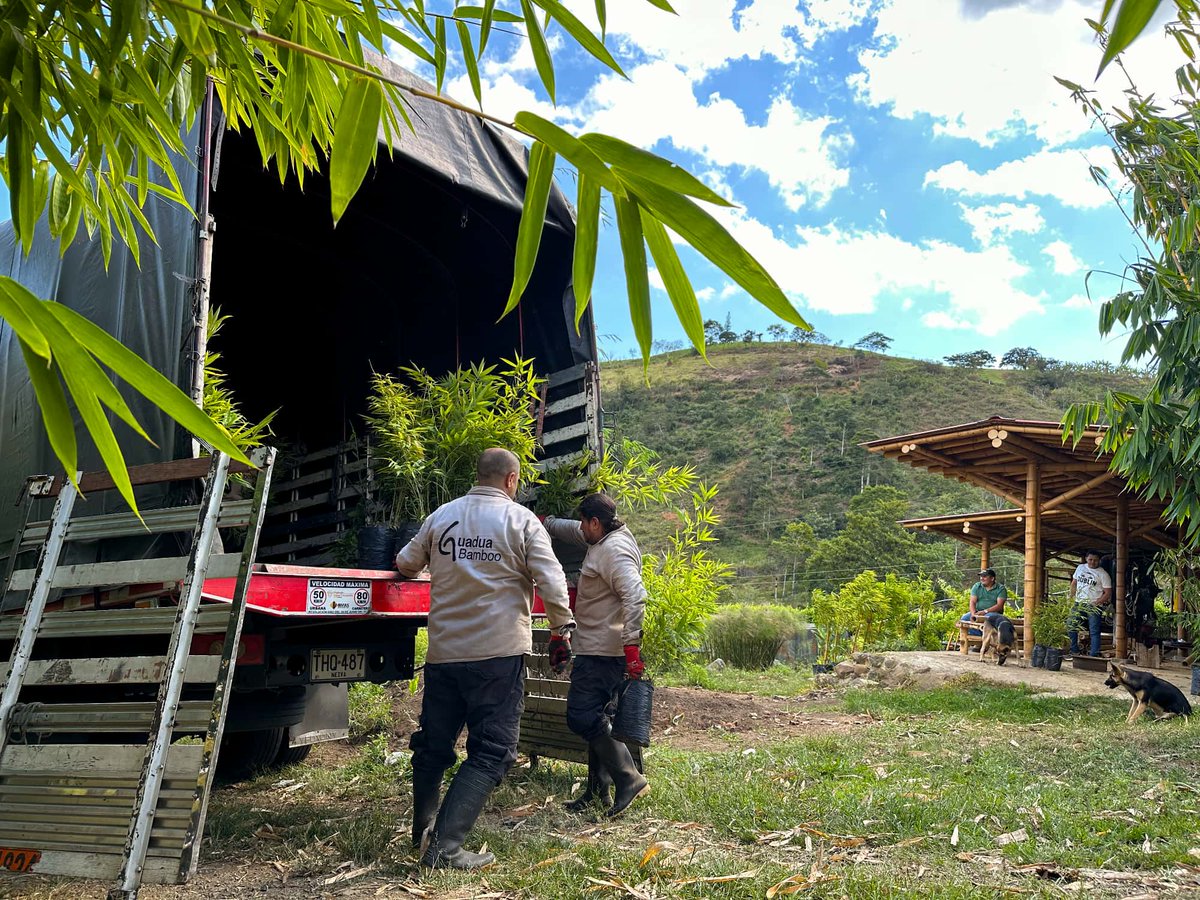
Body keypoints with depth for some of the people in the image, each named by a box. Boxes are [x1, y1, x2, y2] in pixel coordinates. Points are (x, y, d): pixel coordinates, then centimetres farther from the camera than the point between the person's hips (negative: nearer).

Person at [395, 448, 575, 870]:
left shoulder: (442, 516, 7)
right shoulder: (521, 520, -4)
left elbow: (406, 563, 17)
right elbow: (551, 581, -10)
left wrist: (423, 562, 40)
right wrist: (562, 629, 1)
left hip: (443, 650, 5)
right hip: (499, 652, -4)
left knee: (433, 744, 19)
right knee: (491, 752, 2)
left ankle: (423, 830, 33)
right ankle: (444, 846, -7)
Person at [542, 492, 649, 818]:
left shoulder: (613, 550, -18)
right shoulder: (604, 539, 14)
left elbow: (635, 595, -30)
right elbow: (575, 533, 36)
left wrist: (631, 644, -33)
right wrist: (547, 523, 41)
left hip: (602, 652, -11)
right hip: (599, 649, 11)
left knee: (582, 717, -13)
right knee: (595, 719, 13)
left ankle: (629, 779, -9)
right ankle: (598, 791, 18)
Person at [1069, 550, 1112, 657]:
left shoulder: (1103, 574, -4)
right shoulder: (1080, 568, 10)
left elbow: (1108, 593, -6)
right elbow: (1074, 583, 22)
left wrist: (1096, 603, -16)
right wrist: (1072, 597, 13)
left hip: (1094, 605, -5)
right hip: (1079, 604, 5)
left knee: (1094, 631, -7)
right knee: (1071, 628, 5)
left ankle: (1094, 654, -5)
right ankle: (1074, 651, 21)